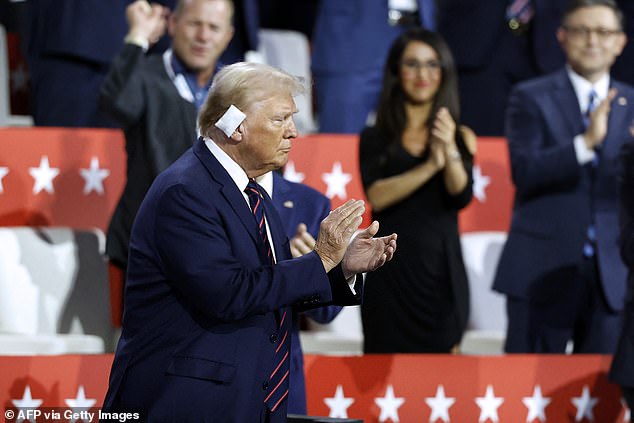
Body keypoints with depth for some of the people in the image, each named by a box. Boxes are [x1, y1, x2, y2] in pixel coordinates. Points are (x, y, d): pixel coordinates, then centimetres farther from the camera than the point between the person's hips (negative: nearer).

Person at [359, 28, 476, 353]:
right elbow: (376, 196, -9)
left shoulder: (461, 136, 7)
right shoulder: (376, 138, 6)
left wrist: (450, 151, -24)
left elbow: (461, 196, -6)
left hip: (440, 269, 0)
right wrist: (429, 167, -22)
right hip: (391, 271, 0)